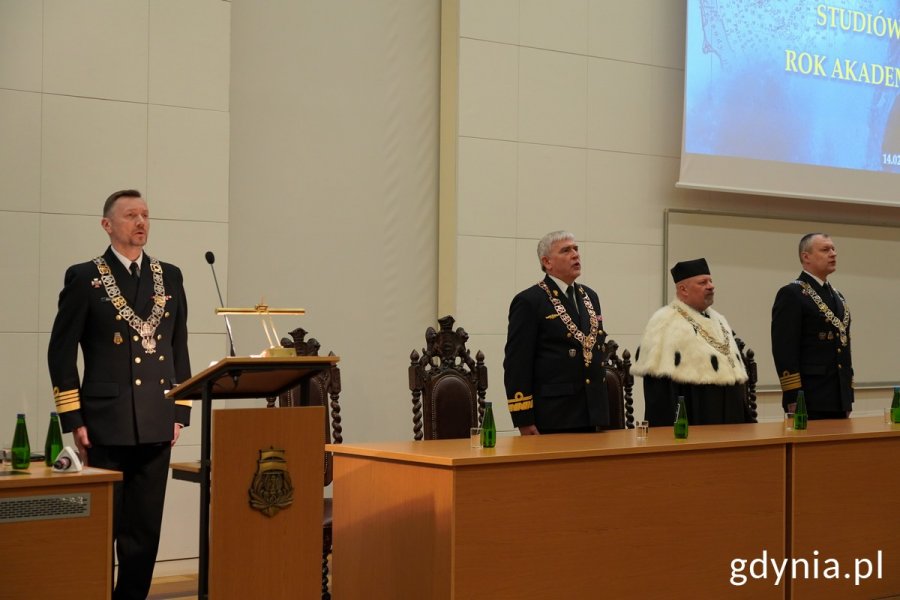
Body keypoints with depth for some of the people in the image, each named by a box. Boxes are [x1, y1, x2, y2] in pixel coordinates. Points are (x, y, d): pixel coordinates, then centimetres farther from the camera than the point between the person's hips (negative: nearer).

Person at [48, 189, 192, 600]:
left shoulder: (169, 278, 11)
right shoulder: (84, 278, -1)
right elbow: (61, 352, -2)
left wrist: (180, 412, 7)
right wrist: (74, 420, -7)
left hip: (156, 426, 4)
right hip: (106, 425, -4)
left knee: (145, 530, 7)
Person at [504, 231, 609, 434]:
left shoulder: (590, 296, 16)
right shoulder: (529, 301, -7)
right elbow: (517, 363, -11)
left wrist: (601, 407, 17)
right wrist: (524, 421, -15)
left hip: (589, 417, 7)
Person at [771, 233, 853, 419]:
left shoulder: (837, 296, 19)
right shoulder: (791, 294, -7)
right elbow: (784, 349, -14)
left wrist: (848, 397, 17)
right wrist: (793, 400, -19)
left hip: (839, 400, 8)